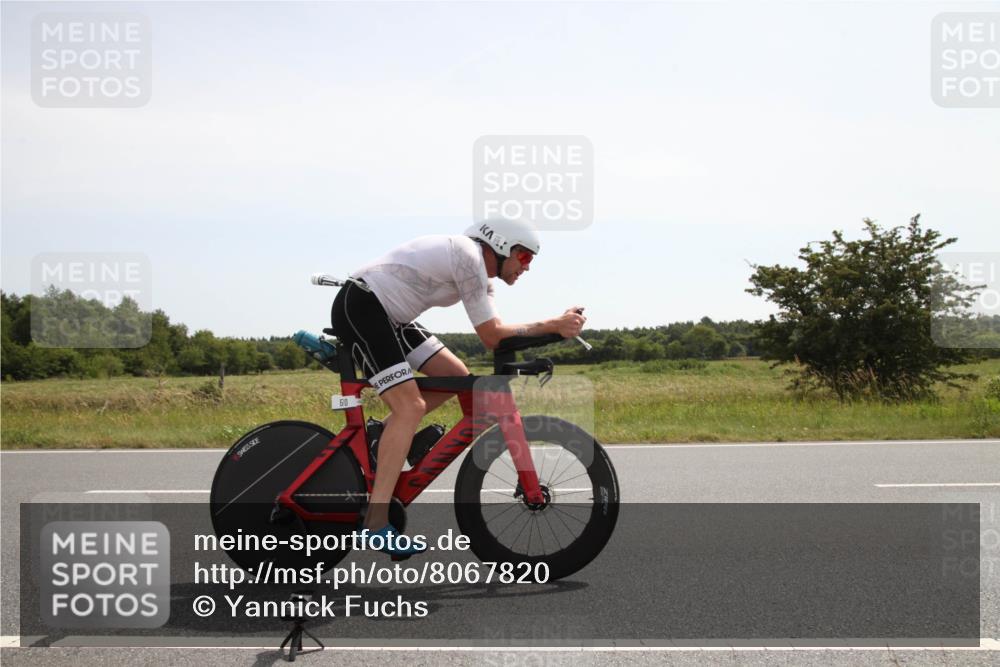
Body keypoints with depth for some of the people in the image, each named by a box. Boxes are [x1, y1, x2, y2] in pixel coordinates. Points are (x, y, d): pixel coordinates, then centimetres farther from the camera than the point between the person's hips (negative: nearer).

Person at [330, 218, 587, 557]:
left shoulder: (479, 272, 14)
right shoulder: (470, 257, -16)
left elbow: (494, 335, 9)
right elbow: (493, 336, -16)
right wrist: (554, 325, -12)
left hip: (387, 314, 10)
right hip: (359, 307, -10)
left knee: (456, 376, 6)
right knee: (411, 407, -18)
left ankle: (386, 435, 14)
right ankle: (376, 523, -19)